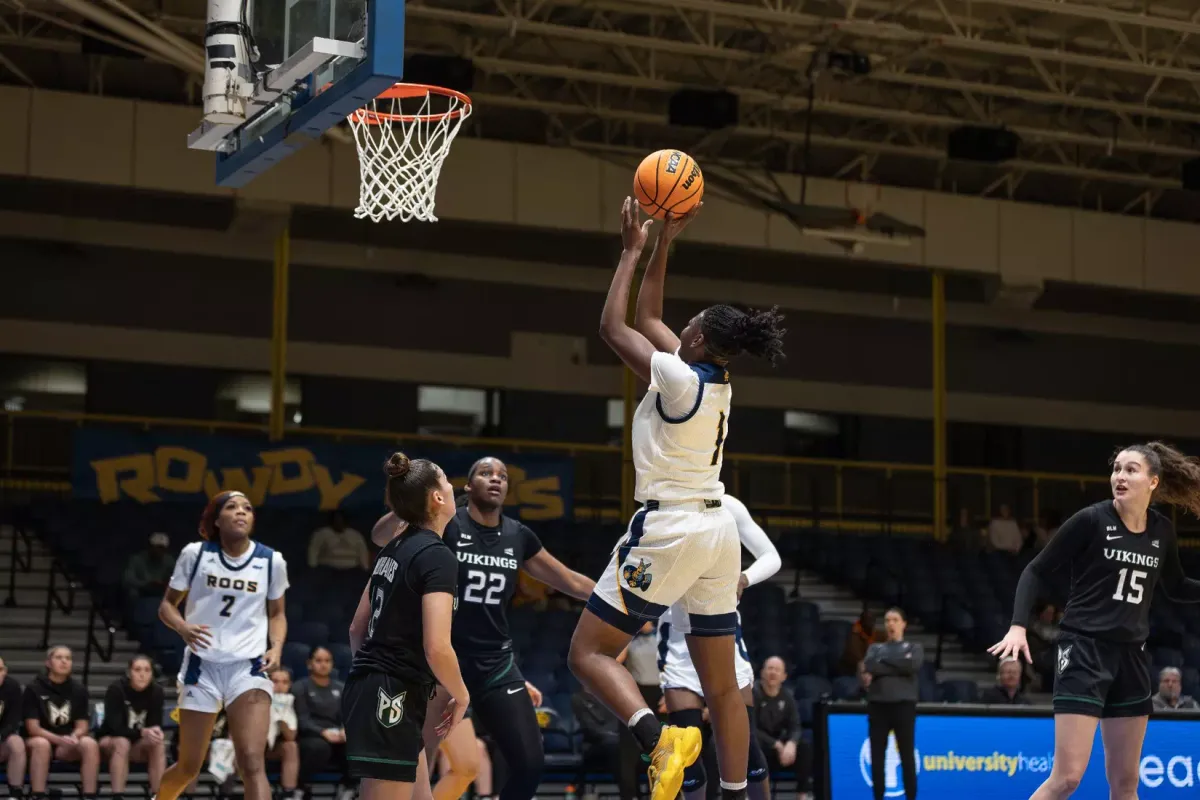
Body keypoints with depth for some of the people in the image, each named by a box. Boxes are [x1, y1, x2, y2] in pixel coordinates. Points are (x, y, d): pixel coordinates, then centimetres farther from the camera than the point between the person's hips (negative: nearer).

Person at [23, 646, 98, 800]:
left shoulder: (78, 689, 1)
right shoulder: (34, 688, -8)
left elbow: (82, 726, 1)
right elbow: (32, 728, -12)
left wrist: (73, 737, -24)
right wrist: (60, 739, -28)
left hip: (67, 746, 3)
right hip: (40, 738, -3)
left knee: (90, 744, -27)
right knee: (42, 744, -38)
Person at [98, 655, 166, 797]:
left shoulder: (156, 692, -12)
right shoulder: (117, 689, -21)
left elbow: (156, 725, -12)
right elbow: (115, 727, -27)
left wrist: (155, 732, -37)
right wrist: (143, 732, -43)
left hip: (138, 746, 3)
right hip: (110, 741, -3)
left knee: (158, 743, -28)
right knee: (122, 743, -36)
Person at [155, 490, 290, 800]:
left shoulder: (271, 561, 2)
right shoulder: (195, 554, -1)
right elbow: (167, 605, 5)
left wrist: (276, 648, -4)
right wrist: (182, 627, -17)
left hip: (249, 668, 0)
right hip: (203, 667, 0)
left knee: (252, 763, -18)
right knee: (188, 767, 9)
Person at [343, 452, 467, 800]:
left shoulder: (394, 549, 11)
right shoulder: (438, 555, -15)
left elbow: (357, 629, 18)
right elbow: (437, 648, -23)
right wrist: (461, 696, -6)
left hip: (367, 690, 9)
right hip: (394, 701, -9)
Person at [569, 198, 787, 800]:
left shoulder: (681, 379, -14)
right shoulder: (715, 381, 9)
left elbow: (613, 327, -5)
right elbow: (646, 319, 21)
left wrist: (633, 250, 3)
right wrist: (664, 243, 22)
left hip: (669, 529, -9)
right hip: (716, 531, 9)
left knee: (588, 652, -3)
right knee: (722, 687, 10)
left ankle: (660, 737, -26)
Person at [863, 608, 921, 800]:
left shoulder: (914, 647, 12)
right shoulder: (875, 648, 17)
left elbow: (913, 665, -11)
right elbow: (869, 666, -5)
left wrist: (884, 661, -4)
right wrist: (899, 666, -8)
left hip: (903, 704, -2)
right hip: (878, 705, 2)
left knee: (907, 755, -3)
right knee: (877, 756, 1)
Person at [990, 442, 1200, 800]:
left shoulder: (1162, 531, 5)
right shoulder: (1091, 520, -10)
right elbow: (1037, 571, -5)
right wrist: (1018, 626, -16)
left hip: (1131, 655, 6)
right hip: (1084, 651, -6)